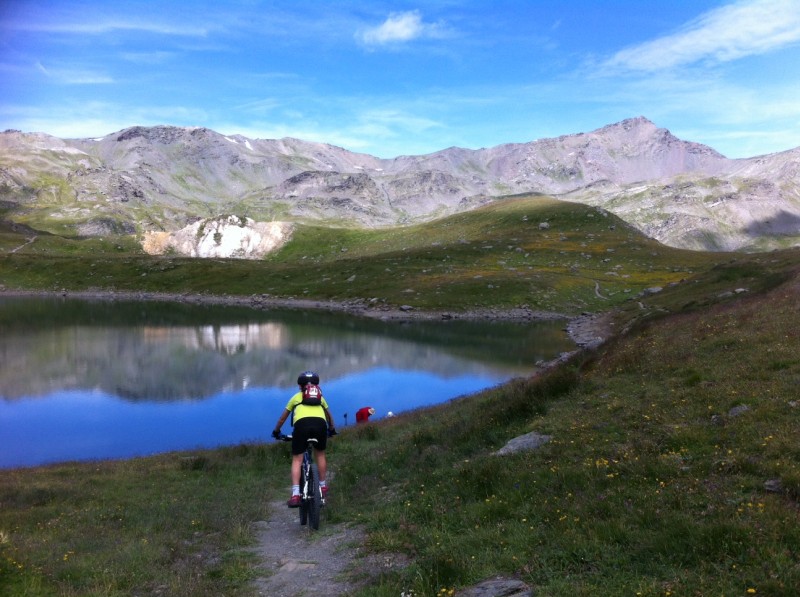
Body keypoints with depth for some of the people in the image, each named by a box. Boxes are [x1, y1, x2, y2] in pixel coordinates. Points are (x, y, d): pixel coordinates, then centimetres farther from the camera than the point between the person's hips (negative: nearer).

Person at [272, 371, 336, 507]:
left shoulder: (296, 397, 33)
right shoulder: (320, 397, 35)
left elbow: (283, 417, 41)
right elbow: (329, 415, 48)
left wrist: (276, 431, 56)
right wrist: (332, 429, 65)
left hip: (302, 424, -1)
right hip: (320, 423, 1)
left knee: (297, 460, 7)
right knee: (320, 454, 25)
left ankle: (295, 494, -6)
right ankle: (323, 486, 28)